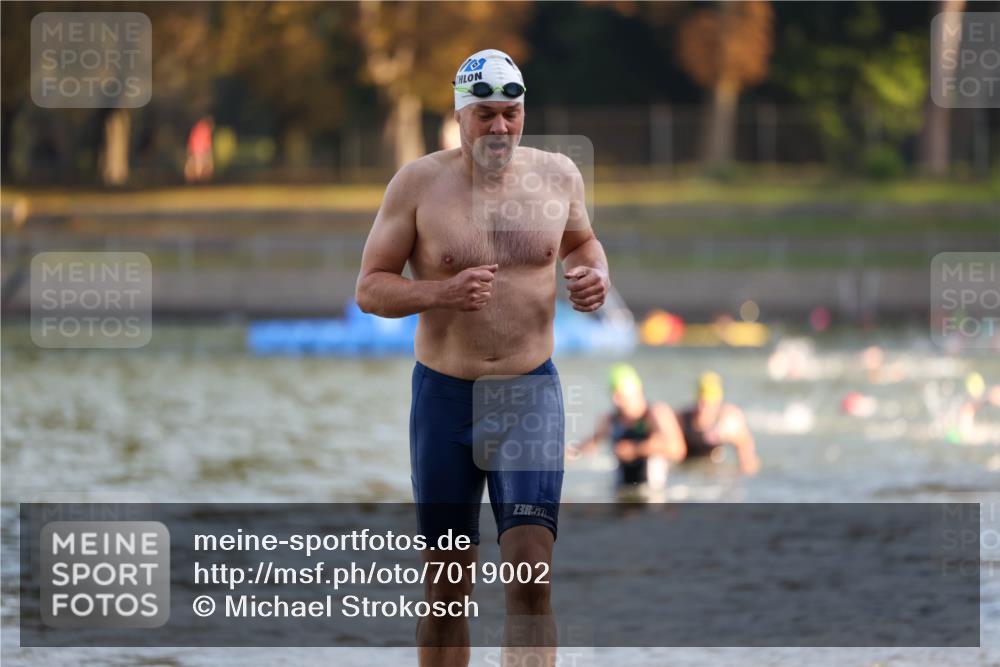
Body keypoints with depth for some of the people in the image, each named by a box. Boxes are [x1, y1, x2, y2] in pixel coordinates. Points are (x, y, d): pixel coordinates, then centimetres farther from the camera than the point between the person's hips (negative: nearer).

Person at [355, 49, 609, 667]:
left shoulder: (558, 175, 2)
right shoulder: (420, 182, -5)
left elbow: (582, 240, 23)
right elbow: (370, 287, -3)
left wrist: (597, 277, 0)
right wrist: (445, 293, -21)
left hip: (532, 391, 0)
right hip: (444, 395, 0)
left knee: (530, 583, -13)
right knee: (447, 589, 7)